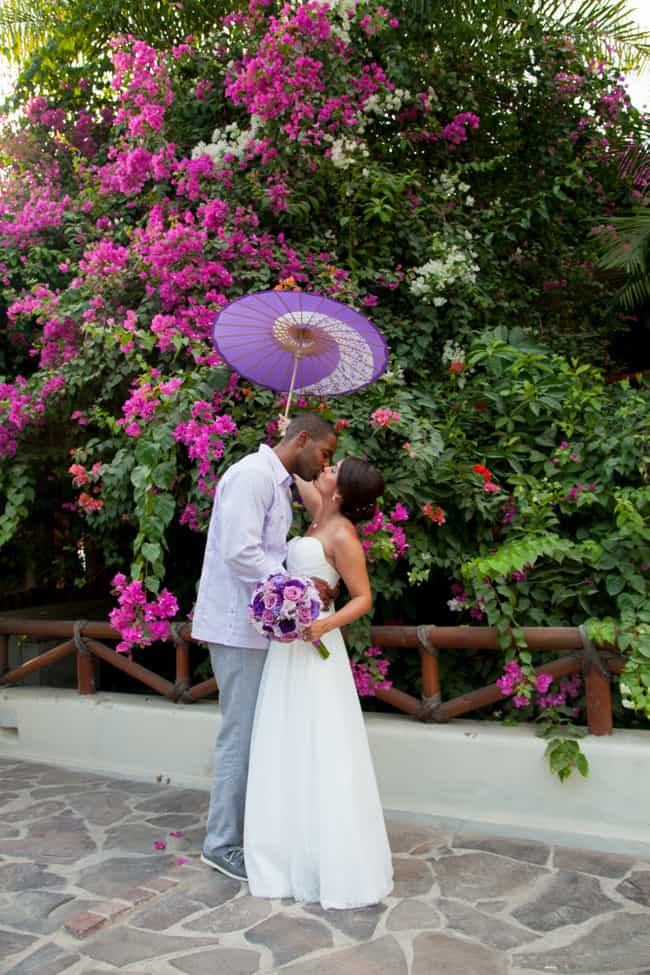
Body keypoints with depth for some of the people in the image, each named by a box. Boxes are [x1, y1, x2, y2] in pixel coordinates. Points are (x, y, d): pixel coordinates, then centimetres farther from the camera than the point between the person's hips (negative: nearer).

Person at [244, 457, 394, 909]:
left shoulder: (342, 535, -14)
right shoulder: (320, 515, 9)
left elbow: (364, 598, -13)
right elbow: (298, 478, 28)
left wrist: (326, 624, -28)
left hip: (311, 648, -9)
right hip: (287, 645, 9)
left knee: (321, 753, -3)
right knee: (288, 751, 13)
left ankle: (336, 863, 7)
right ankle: (296, 849, 25)